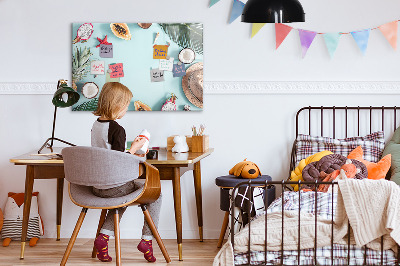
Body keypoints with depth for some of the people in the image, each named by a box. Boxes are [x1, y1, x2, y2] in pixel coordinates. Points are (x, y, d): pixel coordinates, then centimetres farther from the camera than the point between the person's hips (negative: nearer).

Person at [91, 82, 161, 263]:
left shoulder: (96, 125, 6)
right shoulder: (117, 129, -19)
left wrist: (130, 154, 19)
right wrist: (134, 148, -8)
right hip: (114, 186, -8)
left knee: (123, 195, 36)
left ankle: (104, 236, 18)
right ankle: (147, 240, 8)